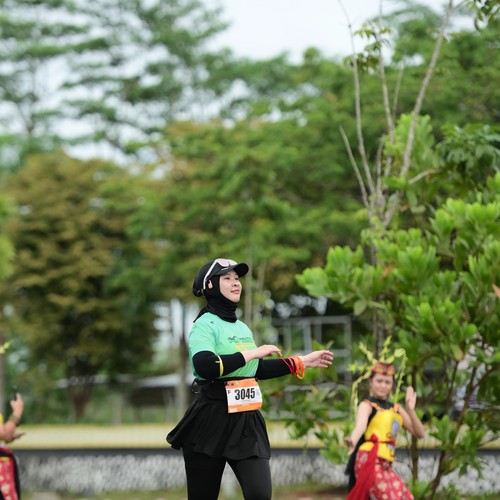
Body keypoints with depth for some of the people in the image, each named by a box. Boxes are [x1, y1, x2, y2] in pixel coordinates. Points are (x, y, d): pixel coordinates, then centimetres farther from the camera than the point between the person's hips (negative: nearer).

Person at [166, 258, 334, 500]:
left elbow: (256, 370, 26)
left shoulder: (242, 327, 15)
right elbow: (205, 367, -27)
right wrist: (253, 352, -20)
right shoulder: (204, 325, -9)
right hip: (210, 420, -6)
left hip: (247, 420, 6)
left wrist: (302, 362, 25)